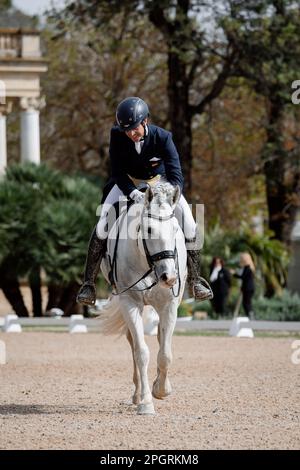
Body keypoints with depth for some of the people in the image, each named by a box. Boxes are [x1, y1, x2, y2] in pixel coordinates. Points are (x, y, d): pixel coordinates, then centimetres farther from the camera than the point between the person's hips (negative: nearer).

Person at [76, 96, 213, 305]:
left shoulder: (162, 137, -28)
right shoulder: (117, 135, -25)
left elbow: (176, 175, -32)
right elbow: (118, 172, -23)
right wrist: (133, 193, -42)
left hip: (158, 181, 0)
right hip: (128, 181, 0)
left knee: (189, 225, -14)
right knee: (103, 225, -18)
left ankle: (195, 281, 2)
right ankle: (89, 283, -8)